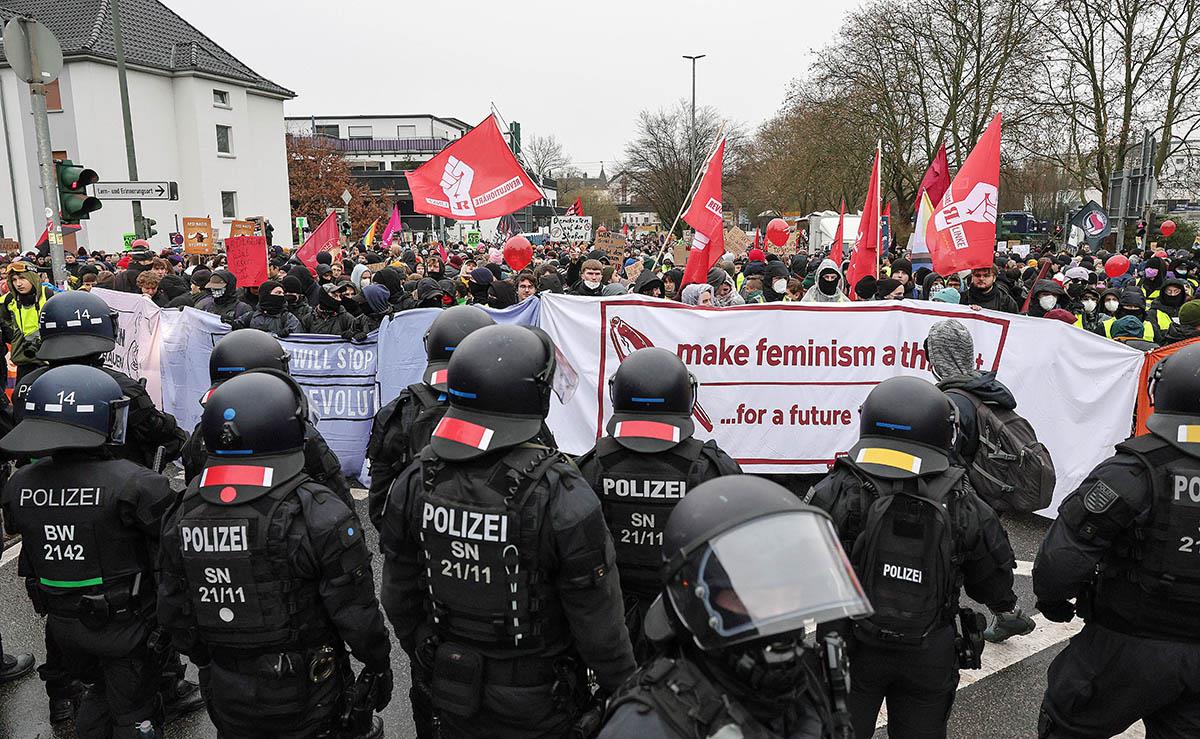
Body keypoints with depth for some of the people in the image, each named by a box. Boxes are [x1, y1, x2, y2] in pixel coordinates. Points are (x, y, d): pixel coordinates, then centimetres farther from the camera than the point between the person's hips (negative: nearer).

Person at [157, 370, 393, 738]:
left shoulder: (183, 515, -5)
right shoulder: (318, 514, -23)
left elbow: (174, 614, 5)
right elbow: (356, 611, -18)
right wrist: (378, 665, -1)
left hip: (228, 702, 5)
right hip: (306, 697, -5)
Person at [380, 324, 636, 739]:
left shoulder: (414, 483, -12)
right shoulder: (562, 496, -28)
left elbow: (399, 598, 1)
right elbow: (597, 617, -19)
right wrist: (621, 689, -2)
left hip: (452, 698, 4)